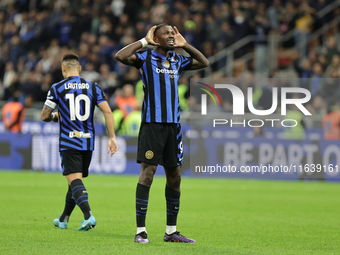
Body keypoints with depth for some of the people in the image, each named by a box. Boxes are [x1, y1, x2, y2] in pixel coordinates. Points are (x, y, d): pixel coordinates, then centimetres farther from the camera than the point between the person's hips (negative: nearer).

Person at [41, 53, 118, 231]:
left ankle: (88, 216, -32)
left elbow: (44, 116, 2)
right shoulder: (93, 87, 6)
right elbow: (107, 111, -4)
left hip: (69, 142, -4)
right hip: (88, 142, 4)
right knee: (76, 180, 16)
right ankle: (63, 220, 29)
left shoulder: (57, 88, -1)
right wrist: (112, 137, -2)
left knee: (74, 180, -10)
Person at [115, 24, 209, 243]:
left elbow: (204, 62, 25)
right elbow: (121, 56, -15)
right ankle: (141, 230, -6)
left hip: (173, 125, 6)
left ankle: (171, 231, 15)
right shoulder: (146, 58, 0)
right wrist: (144, 41, -6)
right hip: (152, 124, -6)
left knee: (174, 176, 7)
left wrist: (185, 45, 15)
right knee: (147, 173, -8)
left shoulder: (178, 61, 15)